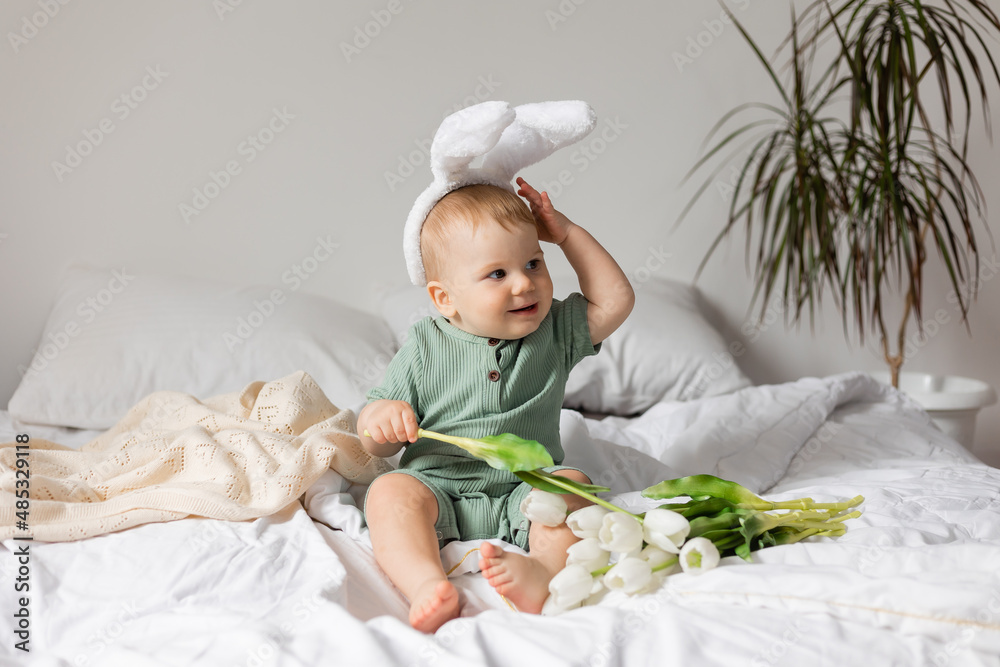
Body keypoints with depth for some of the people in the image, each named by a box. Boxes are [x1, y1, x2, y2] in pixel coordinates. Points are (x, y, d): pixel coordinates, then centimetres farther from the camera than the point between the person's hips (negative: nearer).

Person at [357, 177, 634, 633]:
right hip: (438, 488, 0)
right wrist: (382, 419, -21)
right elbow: (376, 442, 5)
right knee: (389, 492, -28)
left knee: (572, 487, -27)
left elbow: (615, 301, 1)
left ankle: (544, 570, -52)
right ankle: (427, 584, -49)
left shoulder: (553, 332, 7)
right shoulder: (424, 348, 1)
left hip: (526, 489, 1)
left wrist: (568, 234, 0)